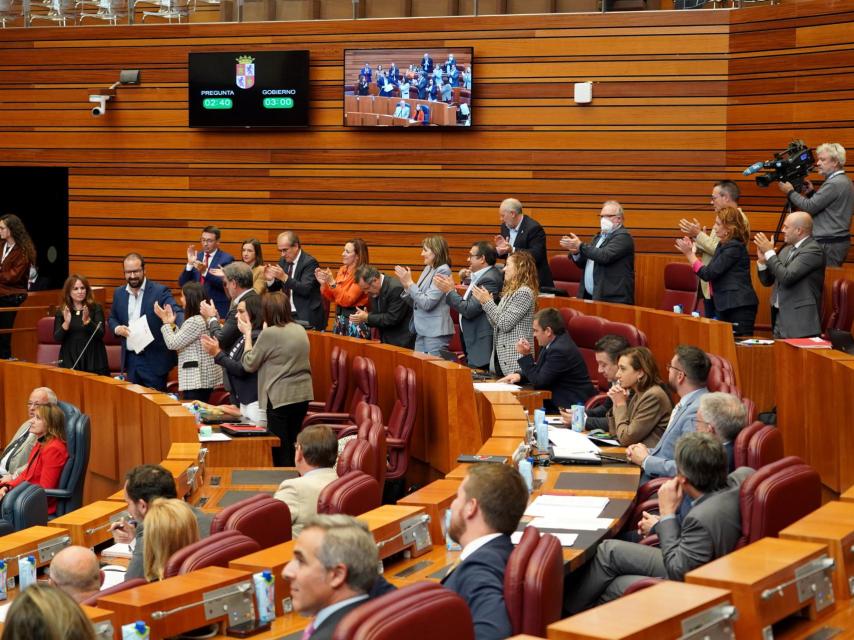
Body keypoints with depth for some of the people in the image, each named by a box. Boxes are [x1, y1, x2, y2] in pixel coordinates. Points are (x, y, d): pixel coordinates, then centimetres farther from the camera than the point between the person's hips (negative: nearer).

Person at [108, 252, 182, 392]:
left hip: (154, 359, -5)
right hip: (130, 359, 5)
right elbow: (112, 318, 20)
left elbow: (176, 313, -19)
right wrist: (117, 328, -4)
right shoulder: (119, 293, 9)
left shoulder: (160, 291, -8)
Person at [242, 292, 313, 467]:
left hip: (280, 398, -7)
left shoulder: (269, 334, -14)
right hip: (303, 395, 7)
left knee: (281, 448, 0)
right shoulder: (300, 330, 8)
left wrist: (248, 334, 4)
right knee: (292, 445, 16)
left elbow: (249, 364, -6)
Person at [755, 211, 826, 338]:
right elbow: (767, 281, 18)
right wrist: (762, 260, 0)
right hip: (779, 317, 8)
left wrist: (769, 252, -12)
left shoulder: (813, 250, -12)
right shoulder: (787, 249, 14)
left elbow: (787, 277, -22)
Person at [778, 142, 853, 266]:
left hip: (829, 244, -10)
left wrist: (790, 192, -3)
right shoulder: (843, 181, 16)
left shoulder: (835, 184, -16)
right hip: (839, 241, 10)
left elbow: (810, 207, -15)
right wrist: (812, 192, 11)